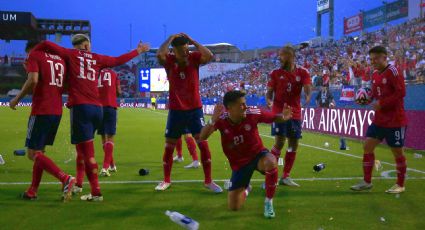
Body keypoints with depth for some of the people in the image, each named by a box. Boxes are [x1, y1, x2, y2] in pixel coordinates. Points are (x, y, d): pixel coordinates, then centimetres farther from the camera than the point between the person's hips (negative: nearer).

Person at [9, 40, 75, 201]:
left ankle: (65, 179, -19)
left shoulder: (34, 55, -3)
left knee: (33, 153, -3)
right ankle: (32, 191, 19)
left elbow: (33, 81, -19)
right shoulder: (60, 59, 18)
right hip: (57, 112, 8)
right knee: (39, 151, 17)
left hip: (41, 111, -7)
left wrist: (17, 99, -6)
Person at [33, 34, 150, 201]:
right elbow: (119, 60, 24)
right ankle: (78, 184, 32)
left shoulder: (70, 55, 7)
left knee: (87, 151, -5)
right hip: (96, 108, 5)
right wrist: (139, 50, 39)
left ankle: (96, 193, -5)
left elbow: (46, 44, -1)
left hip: (80, 107, -4)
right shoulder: (97, 58, 15)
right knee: (83, 148, 20)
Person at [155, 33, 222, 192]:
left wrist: (192, 41, -18)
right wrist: (171, 38, -18)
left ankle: (208, 181, 5)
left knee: (203, 143, -8)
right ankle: (166, 180, 26)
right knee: (169, 146, 8)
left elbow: (209, 56, -26)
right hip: (176, 110, 1)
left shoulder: (194, 58, -6)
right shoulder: (169, 61, -7)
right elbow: (159, 54, -31)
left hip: (195, 109, 0)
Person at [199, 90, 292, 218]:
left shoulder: (252, 114, -21)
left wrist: (282, 118, -30)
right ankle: (245, 189, 39)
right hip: (239, 163, 1)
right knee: (234, 207, 0)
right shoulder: (221, 120, -20)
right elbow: (202, 137, -30)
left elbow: (274, 118, -6)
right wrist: (213, 121, -47)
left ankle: (268, 202, -16)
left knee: (271, 162, -41)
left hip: (257, 154, -1)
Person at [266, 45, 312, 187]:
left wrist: (308, 97, -32)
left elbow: (307, 88, -9)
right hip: (279, 112, -2)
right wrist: (269, 101, -21)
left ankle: (285, 177, 18)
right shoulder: (275, 73, 2)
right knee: (279, 142, -12)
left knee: (293, 144, 6)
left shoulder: (302, 73, 2)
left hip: (295, 113, 3)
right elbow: (269, 92, 2)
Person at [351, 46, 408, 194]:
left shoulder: (392, 71, -15)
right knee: (367, 146, 3)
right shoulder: (375, 74, 9)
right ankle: (367, 182, 12)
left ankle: (400, 185, 18)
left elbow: (401, 92, -22)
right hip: (379, 120, 8)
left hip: (395, 121, -8)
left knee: (397, 151, 4)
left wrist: (381, 103, -22)